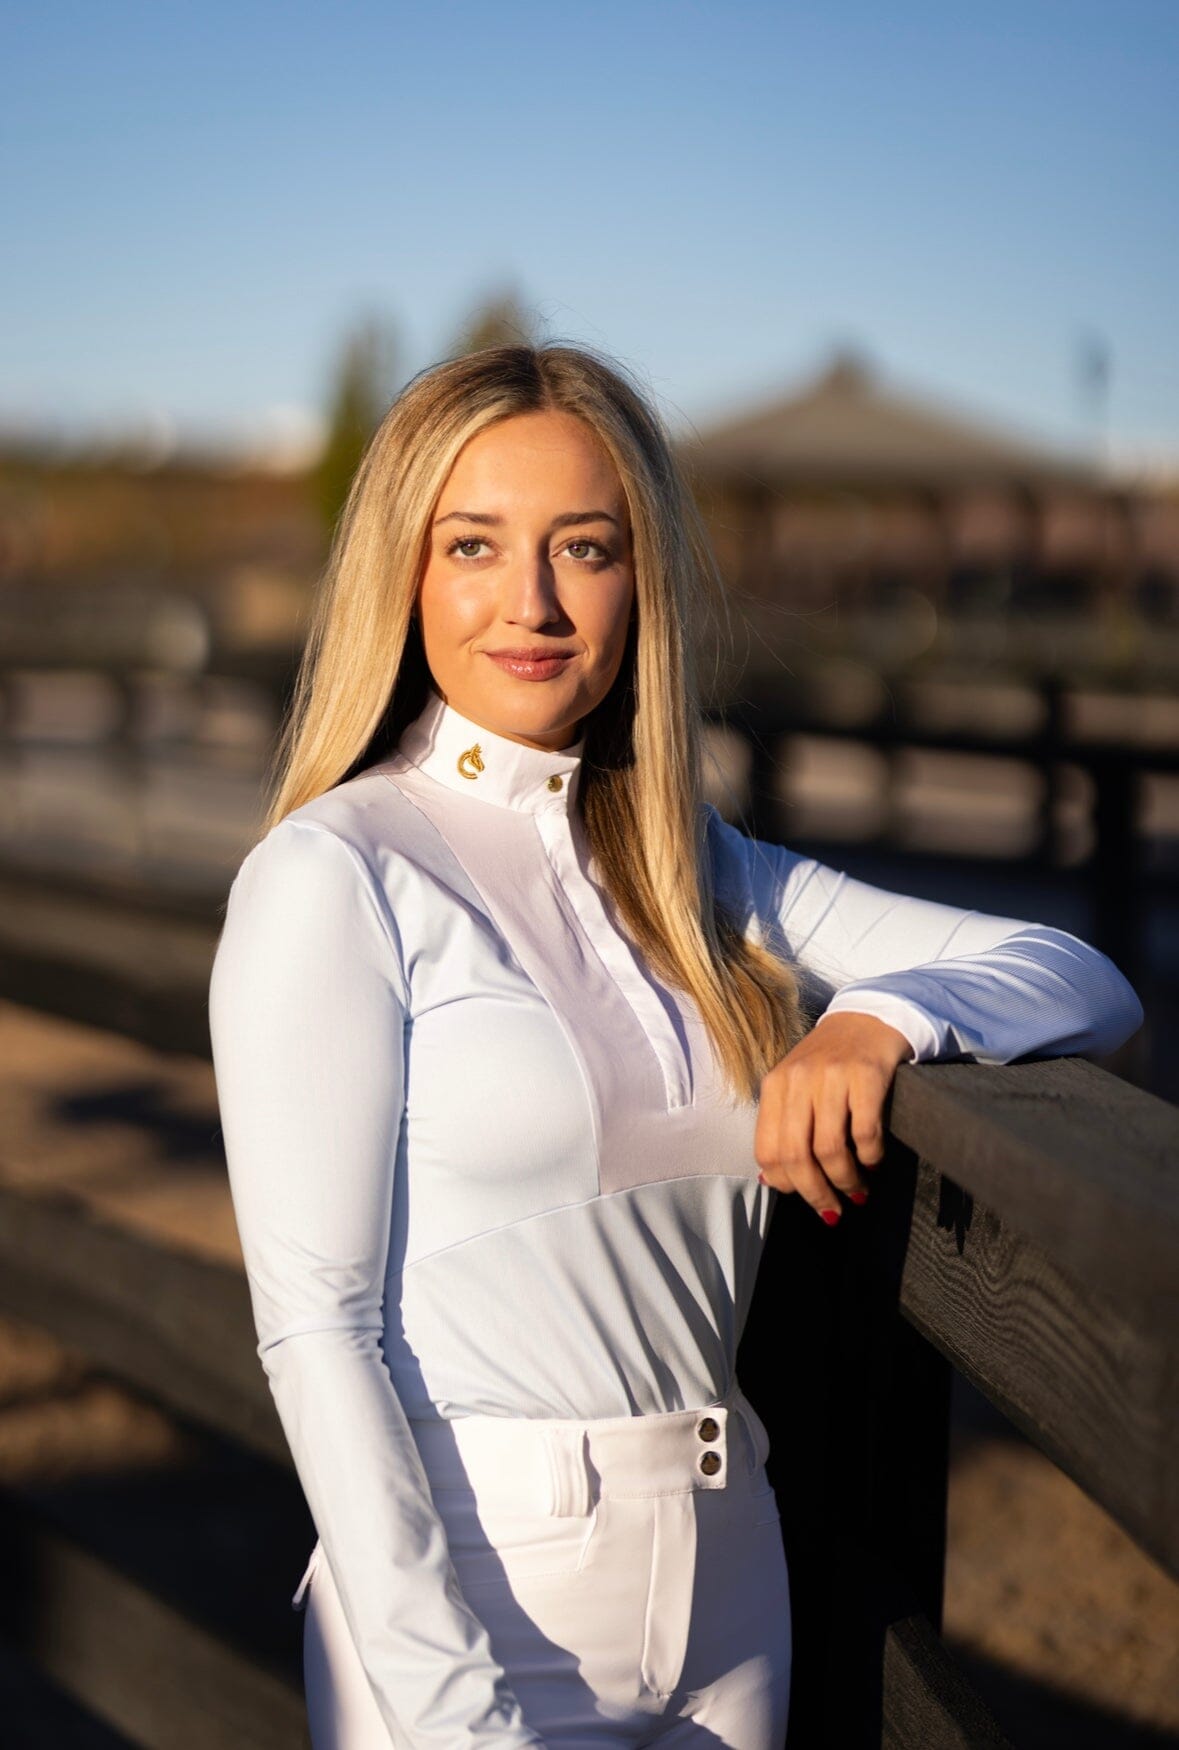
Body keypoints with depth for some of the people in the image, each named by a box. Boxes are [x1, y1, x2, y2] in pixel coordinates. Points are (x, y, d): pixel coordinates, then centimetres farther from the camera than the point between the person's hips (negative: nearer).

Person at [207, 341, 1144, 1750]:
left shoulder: (700, 870, 6)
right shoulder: (329, 879, -11)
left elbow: (1086, 984, 4)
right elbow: (315, 1322, -14)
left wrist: (880, 1015, -17)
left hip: (726, 1576, 6)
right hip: (463, 1585, -6)